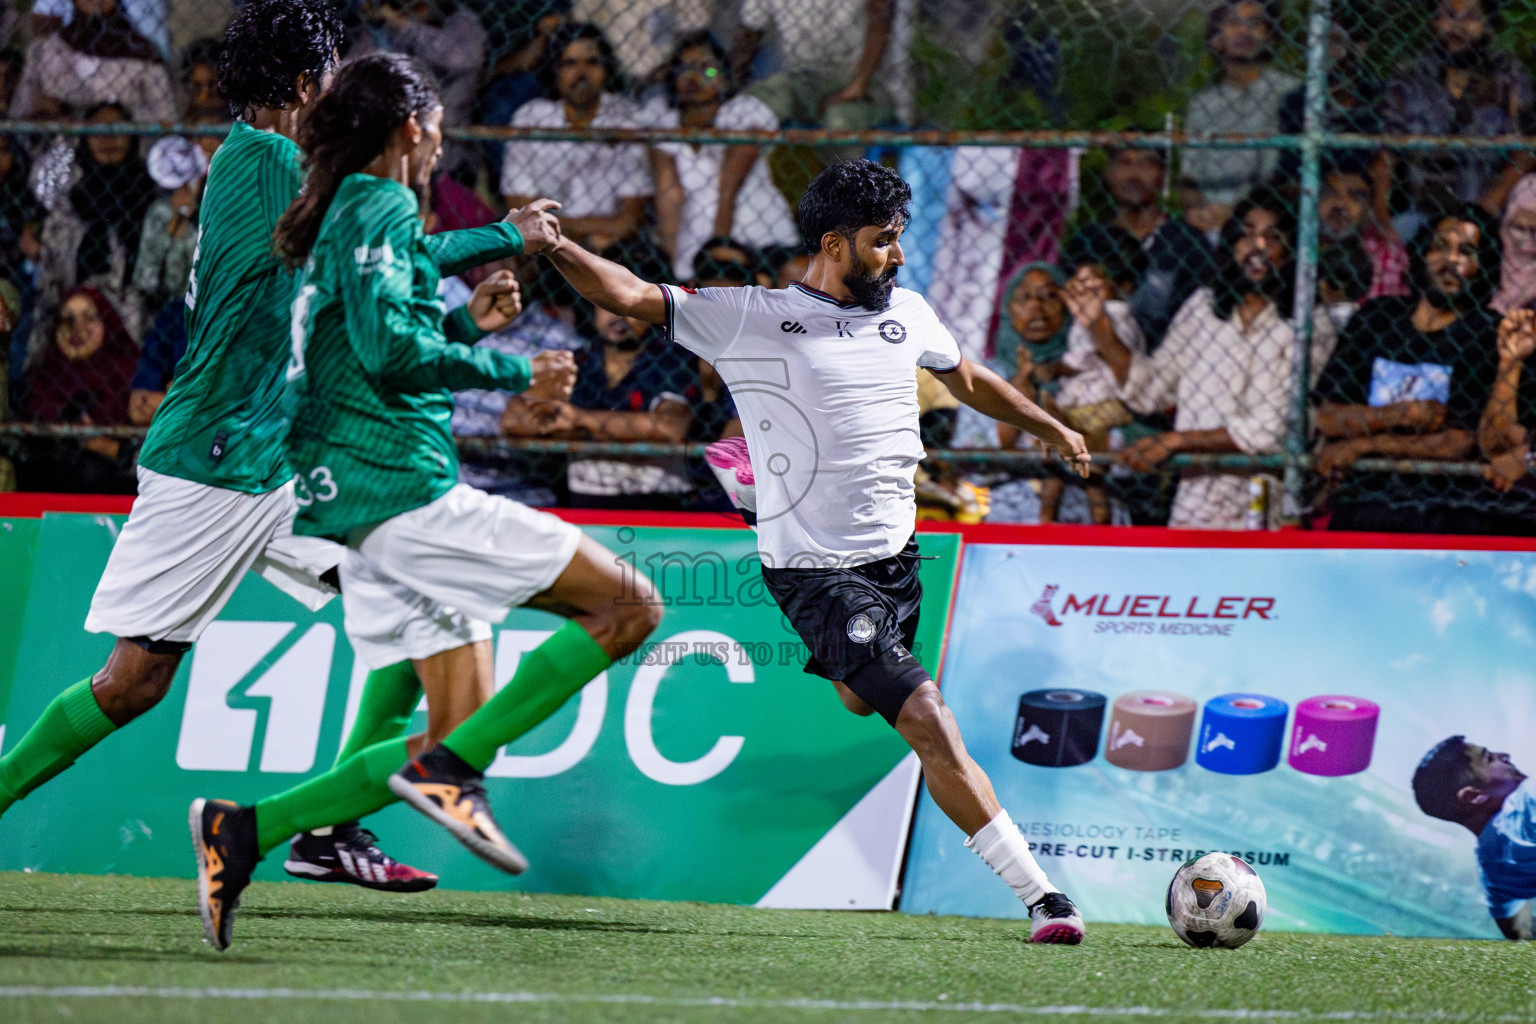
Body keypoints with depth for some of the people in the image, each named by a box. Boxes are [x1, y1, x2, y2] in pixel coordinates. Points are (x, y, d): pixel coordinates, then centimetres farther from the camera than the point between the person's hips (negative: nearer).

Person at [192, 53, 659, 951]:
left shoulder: (342, 219, 23)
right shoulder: (382, 211, -7)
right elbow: (390, 346, -20)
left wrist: (471, 327, 23)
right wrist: (515, 371, -10)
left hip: (353, 506, 10)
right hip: (402, 488, -10)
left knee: (462, 735, 9)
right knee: (630, 604, -10)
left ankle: (244, 830, 2)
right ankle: (450, 771, -17)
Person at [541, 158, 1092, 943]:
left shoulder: (907, 313, 8)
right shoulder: (750, 318, -9)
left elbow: (968, 380, 27)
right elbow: (630, 296, -13)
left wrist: (1049, 427, 39)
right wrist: (556, 249, -30)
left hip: (896, 554, 7)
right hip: (815, 573, -7)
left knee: (860, 701, 24)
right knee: (928, 723, -18)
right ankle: (1039, 893, -17)